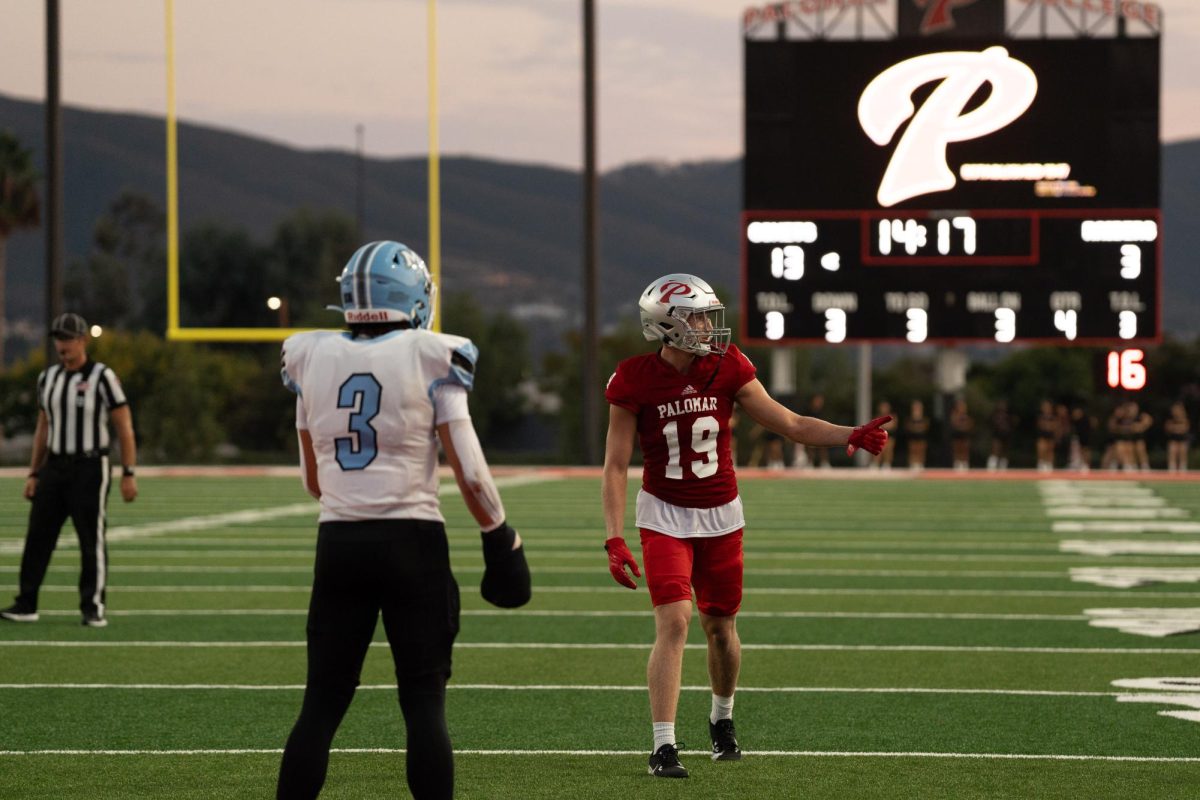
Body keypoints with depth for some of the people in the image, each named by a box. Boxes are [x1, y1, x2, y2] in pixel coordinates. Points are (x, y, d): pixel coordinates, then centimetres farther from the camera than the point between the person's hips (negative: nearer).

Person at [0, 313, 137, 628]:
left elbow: (125, 428, -9)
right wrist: (34, 475, 13)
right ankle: (26, 605, 7)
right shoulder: (48, 378, 9)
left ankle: (94, 608, 5)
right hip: (55, 468, 6)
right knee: (38, 536, 2)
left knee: (92, 540, -3)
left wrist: (129, 474, -14)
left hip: (90, 468, -6)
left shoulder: (102, 377, -9)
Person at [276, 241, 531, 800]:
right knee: (424, 705, 2)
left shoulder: (312, 359, 5)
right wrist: (501, 538, 5)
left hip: (339, 543, 3)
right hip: (411, 543, -3)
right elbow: (470, 474, -7)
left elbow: (312, 479, 13)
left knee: (321, 706, 9)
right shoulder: (431, 360, -6)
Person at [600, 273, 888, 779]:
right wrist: (614, 540, -17)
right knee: (673, 623, -17)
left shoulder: (726, 369, -8)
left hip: (721, 516, 3)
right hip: (665, 515, -3)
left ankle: (722, 720, 39)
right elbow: (616, 466, -11)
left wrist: (850, 437, -19)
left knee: (721, 626, 11)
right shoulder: (635, 382, -14)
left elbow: (790, 424, -4)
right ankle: (663, 747, -13)